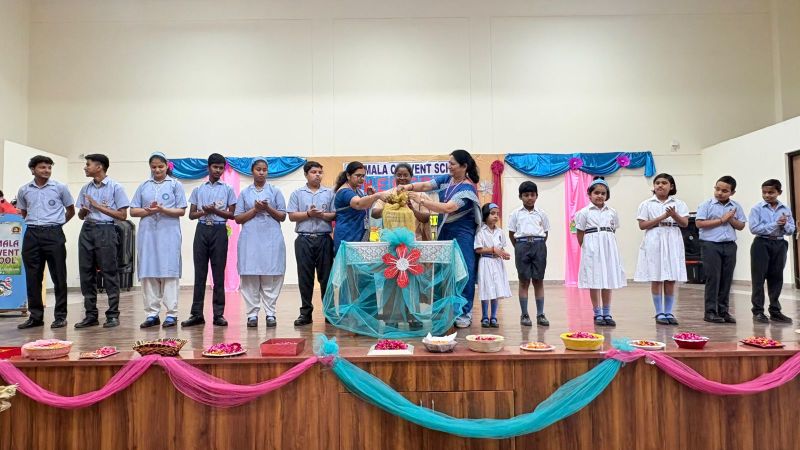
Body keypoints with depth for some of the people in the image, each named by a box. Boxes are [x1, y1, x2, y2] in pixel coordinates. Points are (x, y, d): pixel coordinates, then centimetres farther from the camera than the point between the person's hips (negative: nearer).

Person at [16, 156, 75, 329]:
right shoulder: (24, 190, 10)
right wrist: (34, 223, 13)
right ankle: (35, 316, 15)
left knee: (59, 277, -1)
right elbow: (23, 212, 23)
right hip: (32, 235, 3)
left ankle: (60, 316, 6)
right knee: (32, 277, 5)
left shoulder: (60, 188, 3)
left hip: (54, 234, -3)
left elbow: (70, 211, 12)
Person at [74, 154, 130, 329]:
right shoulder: (85, 189, 16)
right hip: (87, 230, 6)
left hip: (106, 230, -6)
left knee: (109, 273, -4)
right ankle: (91, 315, 14)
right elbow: (81, 215, 20)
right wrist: (83, 211, -3)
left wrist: (99, 206, -9)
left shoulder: (115, 187, -1)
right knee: (86, 273, 5)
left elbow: (123, 215, -5)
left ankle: (113, 315, 2)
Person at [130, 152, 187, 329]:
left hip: (168, 233, -3)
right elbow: (133, 211, 11)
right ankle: (151, 314, 8)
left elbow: (181, 211, 2)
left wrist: (163, 210, -14)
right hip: (147, 233, 3)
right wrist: (148, 210, -8)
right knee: (148, 272, 1)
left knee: (169, 271, -5)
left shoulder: (175, 185, 7)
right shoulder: (143, 186, 15)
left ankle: (171, 313, -1)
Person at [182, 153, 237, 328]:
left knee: (218, 274, 1)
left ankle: (219, 314, 5)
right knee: (199, 273, 2)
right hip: (202, 230, 2)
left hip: (219, 231, -1)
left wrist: (215, 210, -12)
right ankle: (196, 313, 7)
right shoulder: (198, 190, 13)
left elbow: (232, 215, 3)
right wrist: (204, 212, -9)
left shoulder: (228, 190, 8)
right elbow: (191, 214, 10)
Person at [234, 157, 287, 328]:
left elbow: (282, 216, 7)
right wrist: (255, 209, -7)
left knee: (271, 277, -3)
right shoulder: (244, 193, 13)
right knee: (250, 276, -3)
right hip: (250, 239, 1)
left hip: (271, 239, -1)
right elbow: (238, 218, 7)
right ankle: (252, 314, 4)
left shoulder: (275, 191, 11)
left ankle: (270, 313, 2)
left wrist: (267, 208, -8)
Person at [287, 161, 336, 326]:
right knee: (305, 277, 2)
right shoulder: (297, 193, 9)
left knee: (326, 276, 3)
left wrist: (322, 215, -12)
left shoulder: (329, 193, 10)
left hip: (324, 239, 0)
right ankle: (305, 312, 10)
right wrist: (308, 214, -10)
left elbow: (335, 215, 5)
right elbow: (292, 216, 2)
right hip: (304, 239, 0)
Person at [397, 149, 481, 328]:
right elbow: (425, 185, 0)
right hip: (444, 232, 7)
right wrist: (409, 187, -21)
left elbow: (448, 208, -27)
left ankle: (464, 313, 4)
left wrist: (421, 200, -28)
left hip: (462, 234, -6)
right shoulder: (446, 179, 6)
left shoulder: (467, 188, -15)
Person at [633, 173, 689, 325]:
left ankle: (668, 312, 12)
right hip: (654, 242, -2)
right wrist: (662, 217, -12)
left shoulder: (678, 204, 8)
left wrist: (674, 215, -17)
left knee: (671, 279, 3)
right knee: (656, 279, 0)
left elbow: (685, 223, 1)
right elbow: (642, 225, -4)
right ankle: (659, 313, 8)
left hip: (672, 242, 2)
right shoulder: (647, 204, 3)